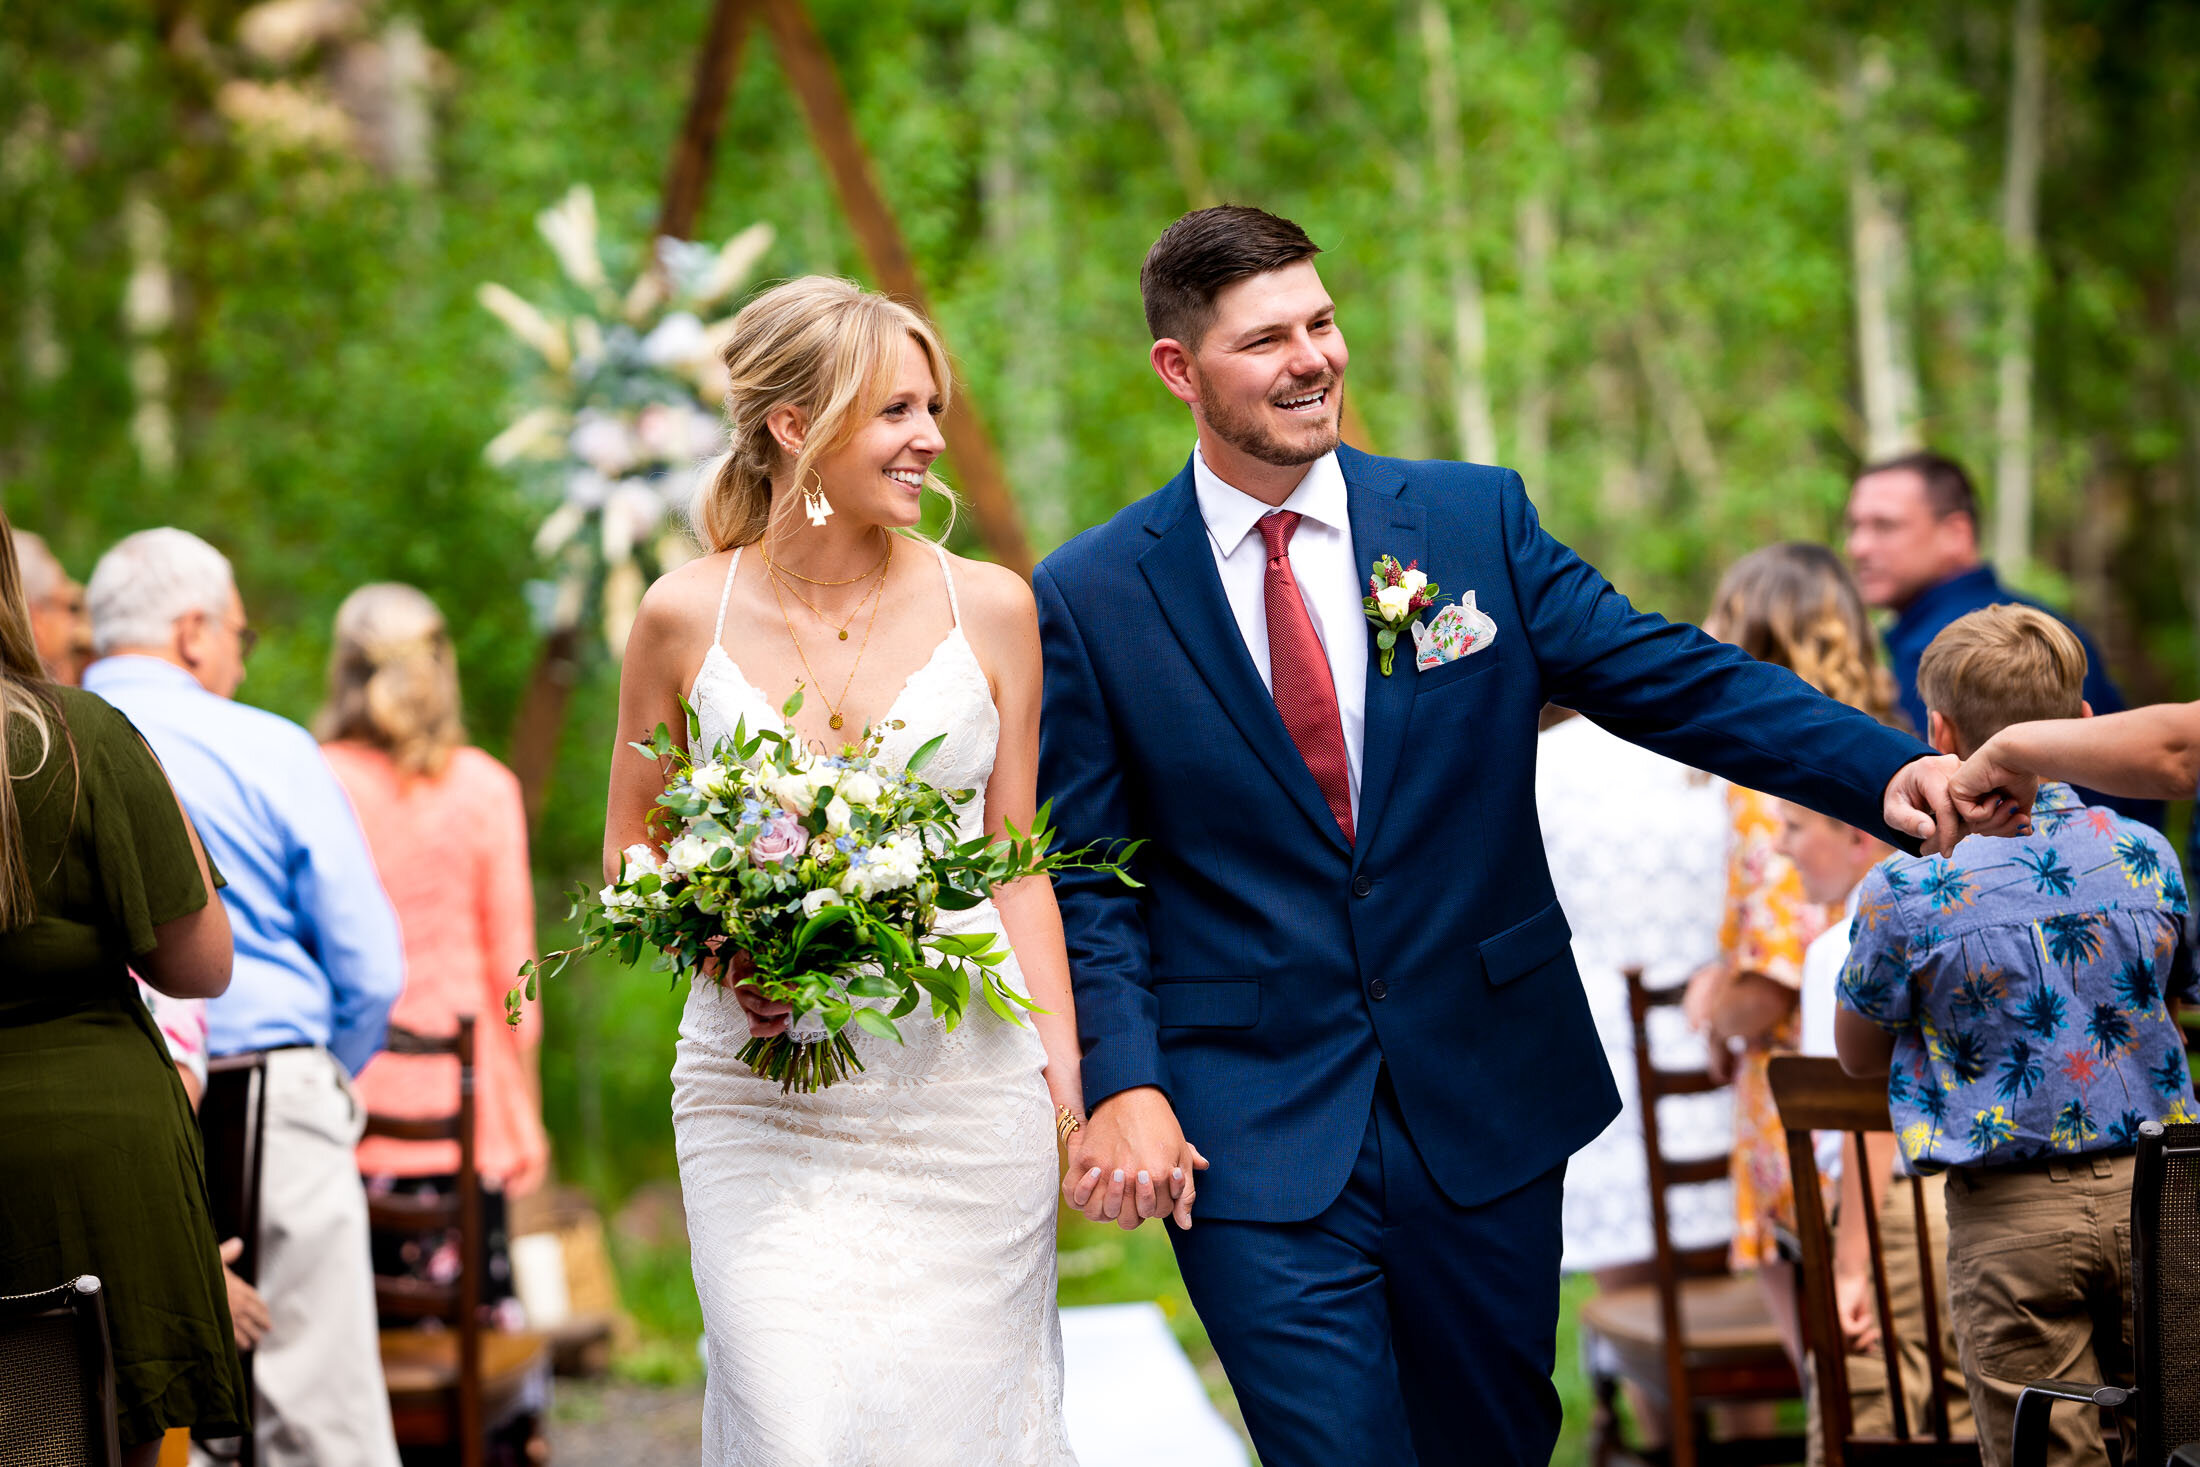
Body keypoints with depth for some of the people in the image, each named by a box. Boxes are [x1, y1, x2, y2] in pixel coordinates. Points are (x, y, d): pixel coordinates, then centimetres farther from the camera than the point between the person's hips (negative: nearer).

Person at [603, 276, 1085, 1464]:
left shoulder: (989, 608, 3)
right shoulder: (687, 617, 0)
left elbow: (1013, 862, 9)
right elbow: (628, 852, 11)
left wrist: (1064, 1068, 0)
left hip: (964, 1086, 1)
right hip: (762, 1092, -1)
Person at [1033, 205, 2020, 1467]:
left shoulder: (1475, 520, 1)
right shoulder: (1092, 600, -3)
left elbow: (1671, 679, -3)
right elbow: (1086, 880, -1)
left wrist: (1890, 771, -17)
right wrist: (1123, 1081, -15)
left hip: (1486, 1109, 3)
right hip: (1256, 1138, -3)